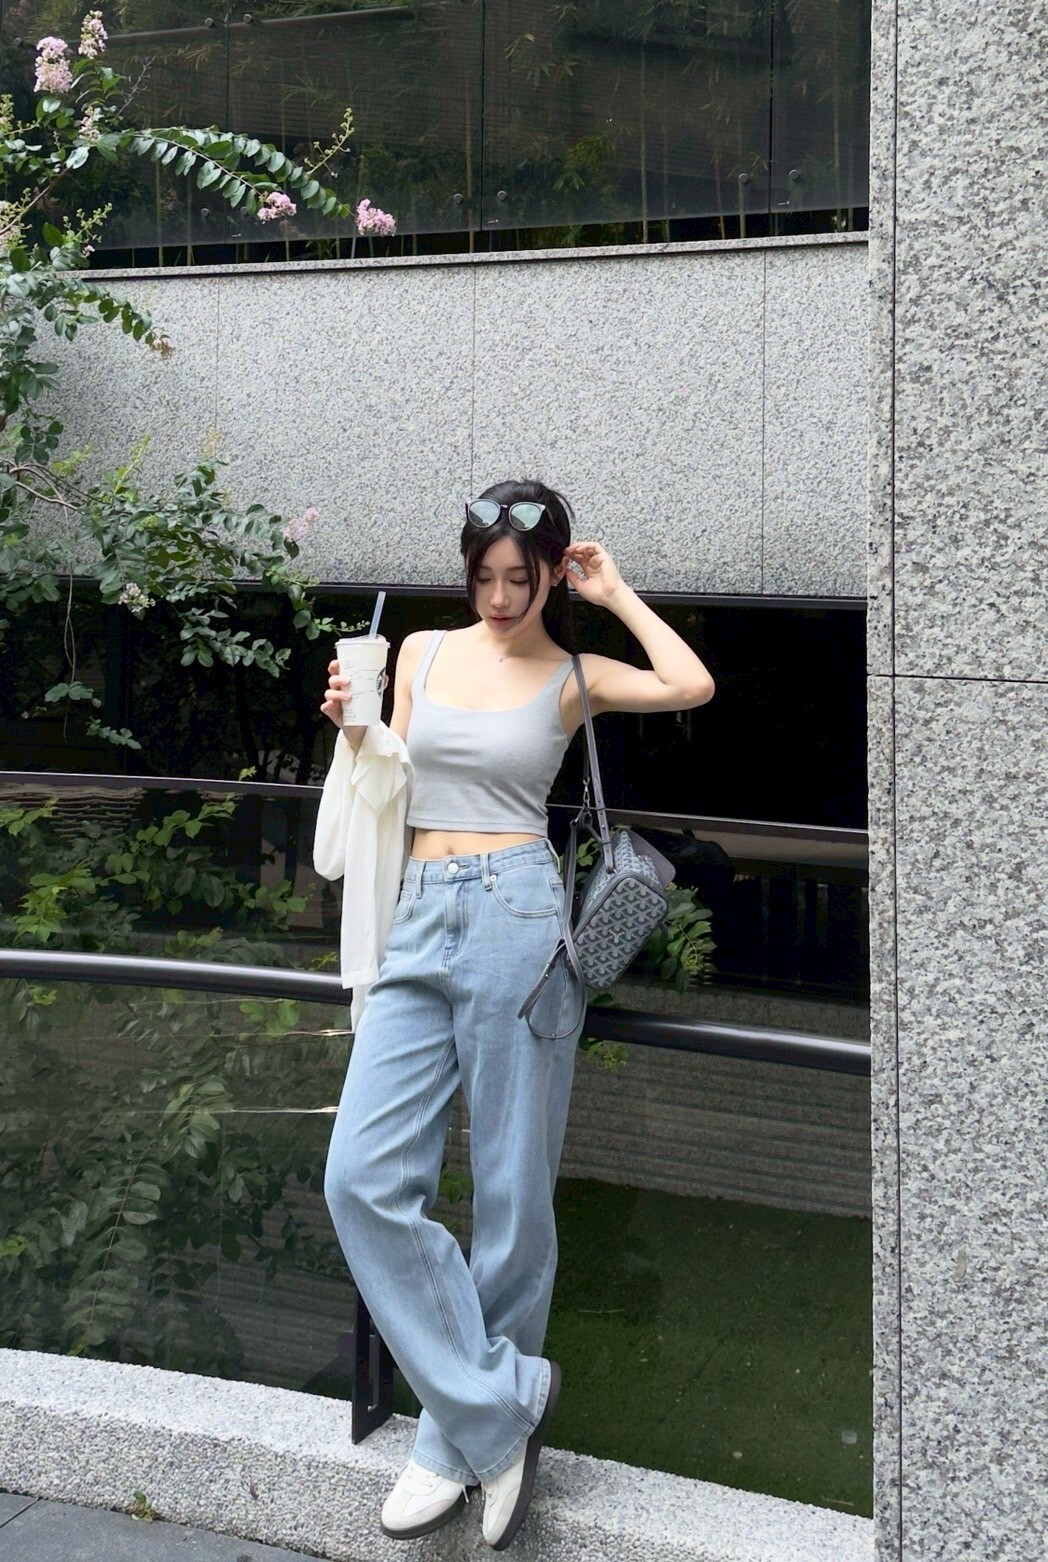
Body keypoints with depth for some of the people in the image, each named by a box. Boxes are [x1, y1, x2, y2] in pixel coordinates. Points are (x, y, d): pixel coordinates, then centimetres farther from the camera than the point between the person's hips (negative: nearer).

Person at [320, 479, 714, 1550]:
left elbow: (693, 686, -14)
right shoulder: (423, 652, 15)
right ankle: (501, 1400, 2)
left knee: (510, 1192, 1)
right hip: (418, 921, 4)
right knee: (363, 1179, -8)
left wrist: (615, 593, -1)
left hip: (517, 913, -4)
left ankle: (462, 1437, 16)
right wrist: (352, 730, -1)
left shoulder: (573, 676, 5)